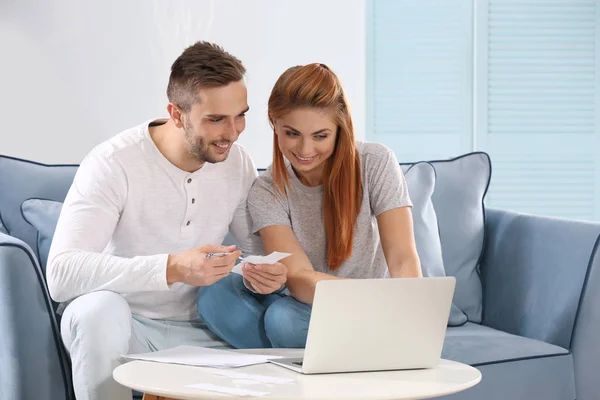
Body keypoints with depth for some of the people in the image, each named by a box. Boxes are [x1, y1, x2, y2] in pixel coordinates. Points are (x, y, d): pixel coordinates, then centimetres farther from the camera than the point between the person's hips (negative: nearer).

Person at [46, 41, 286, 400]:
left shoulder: (239, 164, -2)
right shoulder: (114, 163, -19)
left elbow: (262, 249, 9)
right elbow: (62, 273, -30)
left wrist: (268, 271, -18)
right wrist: (173, 269, -41)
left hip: (197, 332, 3)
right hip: (117, 328, -3)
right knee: (100, 308, -38)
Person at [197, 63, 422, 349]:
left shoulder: (375, 164, -9)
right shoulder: (266, 192, -5)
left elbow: (403, 261, -16)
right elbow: (300, 278, -19)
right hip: (311, 312, 3)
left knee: (284, 317, -32)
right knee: (216, 297, -22)